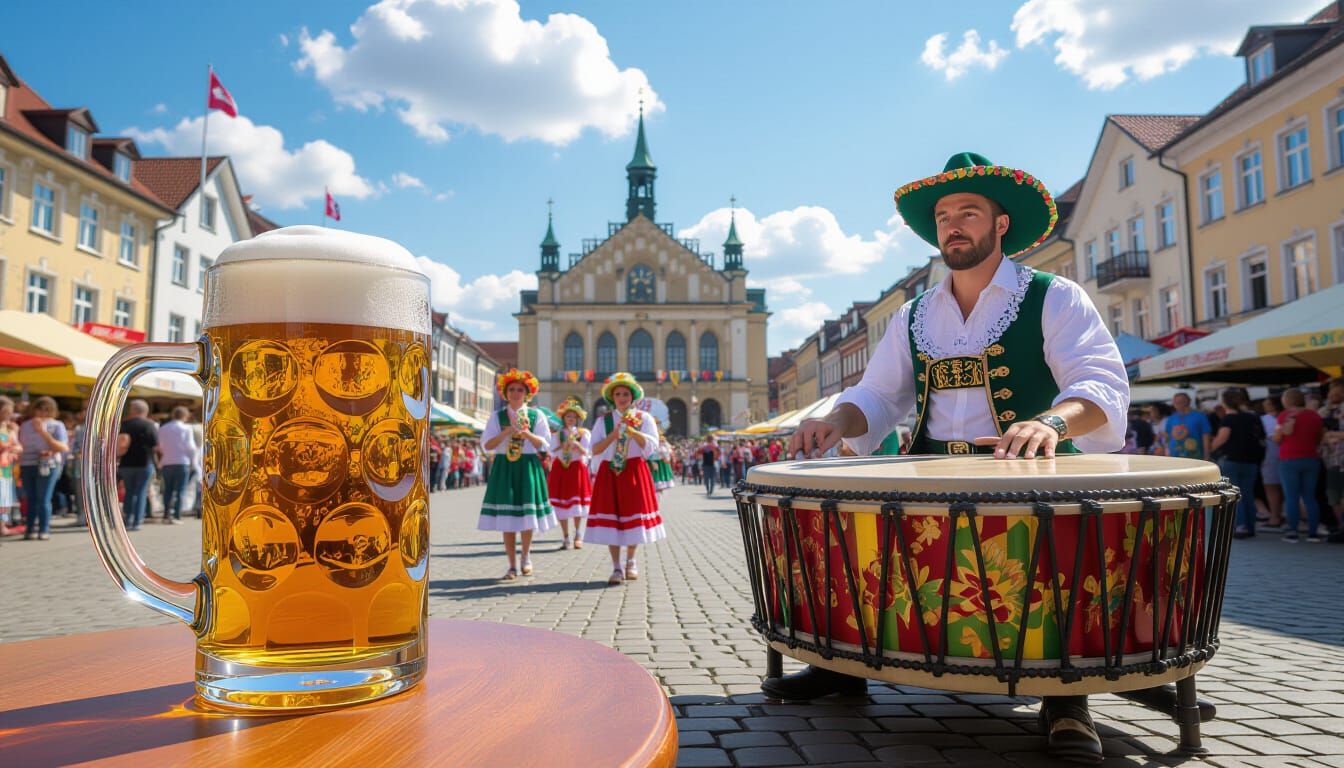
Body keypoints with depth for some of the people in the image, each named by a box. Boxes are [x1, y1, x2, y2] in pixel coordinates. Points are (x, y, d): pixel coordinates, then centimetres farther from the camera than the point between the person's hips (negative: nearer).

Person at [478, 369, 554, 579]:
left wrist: (528, 434, -16)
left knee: (527, 514, -2)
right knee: (506, 517, 0)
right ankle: (512, 565, 9)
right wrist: (505, 433, -15)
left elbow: (545, 444, 1)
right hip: (504, 467, 1)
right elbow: (487, 445, -1)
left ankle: (526, 555, 23)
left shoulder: (537, 416, 6)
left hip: (529, 467, 0)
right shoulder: (497, 417, 6)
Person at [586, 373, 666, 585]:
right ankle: (616, 567, 5)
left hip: (635, 471, -1)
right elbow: (595, 449, 0)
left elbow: (651, 445, -7)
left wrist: (631, 431, -17)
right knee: (610, 516, -3)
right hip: (609, 472, 1)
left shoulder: (644, 418, 6)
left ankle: (630, 561, 21)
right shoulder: (603, 420, 8)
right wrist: (613, 435, -13)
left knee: (634, 514, 1)